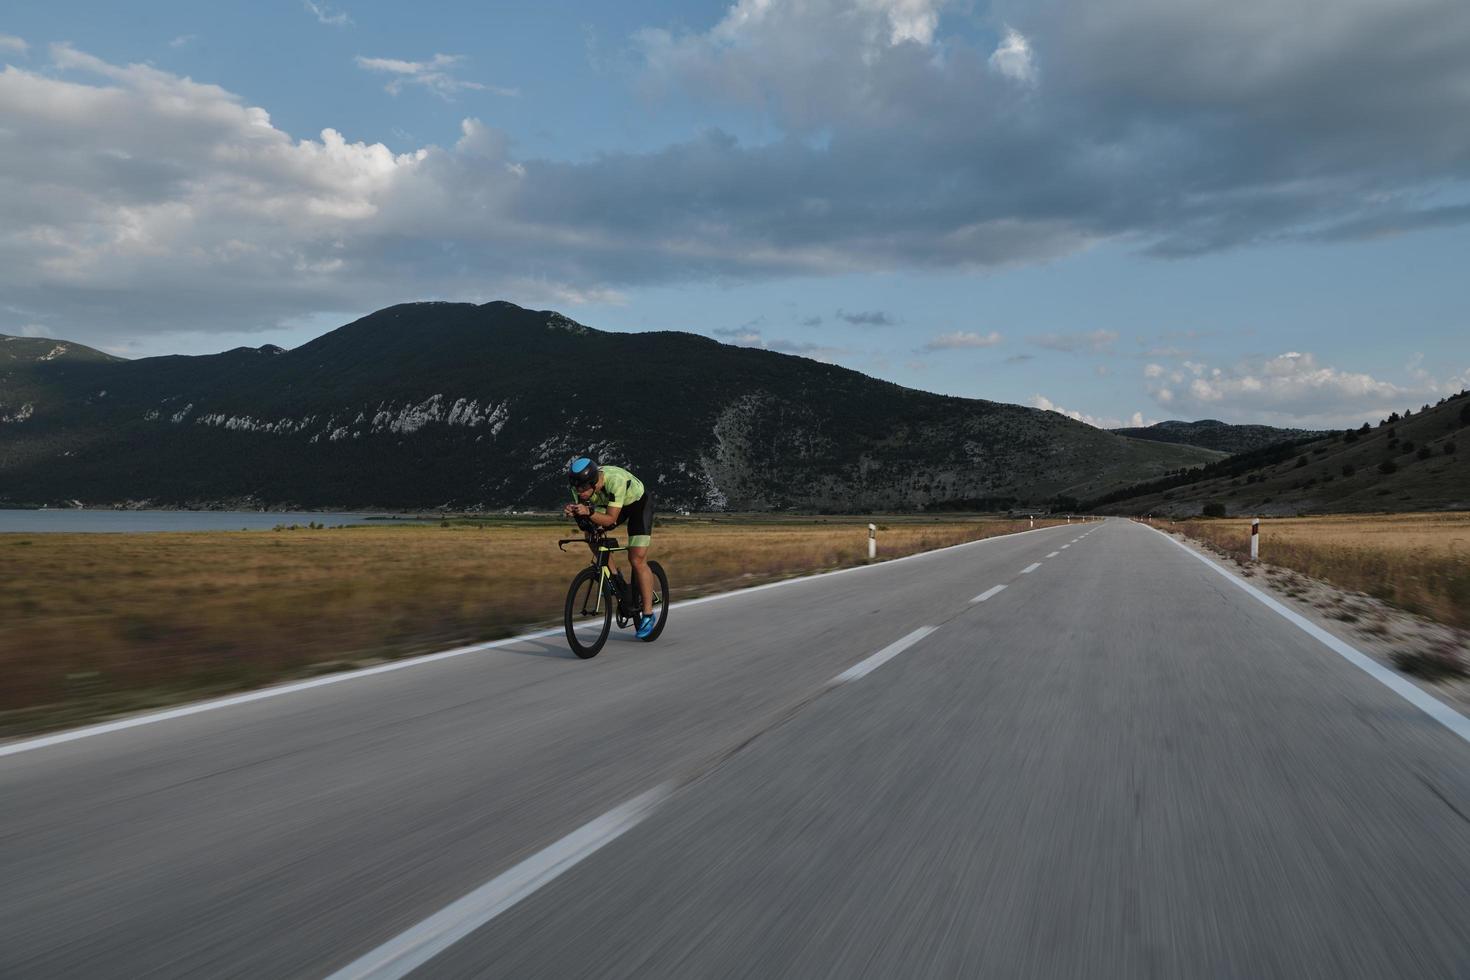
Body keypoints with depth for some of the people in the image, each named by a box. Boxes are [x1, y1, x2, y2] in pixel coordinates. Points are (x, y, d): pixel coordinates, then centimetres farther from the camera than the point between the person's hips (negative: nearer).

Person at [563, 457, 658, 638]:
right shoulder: (581, 484, -24)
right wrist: (573, 511, -40)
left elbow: (610, 520, -37)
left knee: (637, 560, -13)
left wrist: (589, 512, -54)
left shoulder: (615, 480, -41)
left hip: (639, 502, -6)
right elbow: (583, 516, -18)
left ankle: (648, 615, -3)